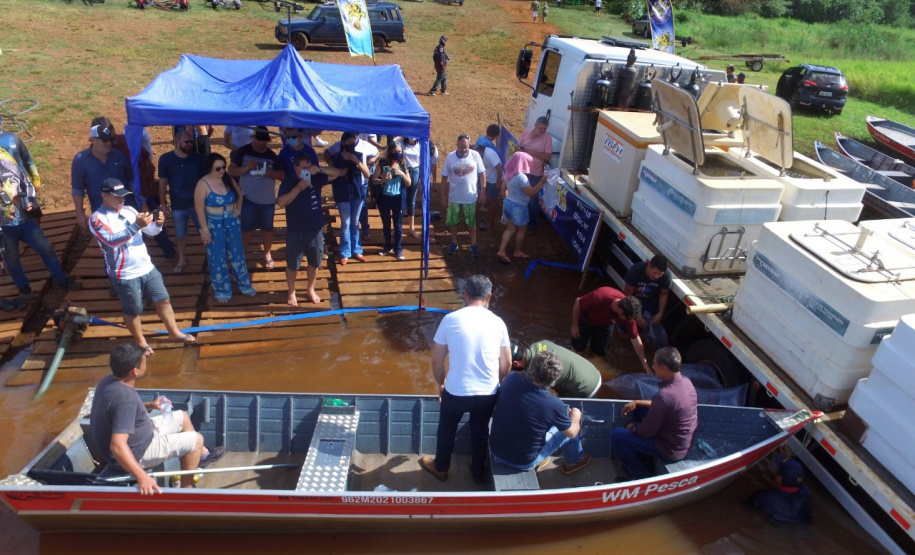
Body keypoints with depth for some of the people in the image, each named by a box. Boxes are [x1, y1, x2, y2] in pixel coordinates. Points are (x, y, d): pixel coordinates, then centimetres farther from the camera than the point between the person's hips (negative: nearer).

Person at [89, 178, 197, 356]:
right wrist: (136, 225, -40)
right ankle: (140, 342, 32)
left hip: (147, 268, 6)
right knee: (133, 311, 12)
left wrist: (158, 224, -17)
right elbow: (111, 240, -30)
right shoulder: (97, 218, -14)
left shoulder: (129, 210, 4)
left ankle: (174, 332, 33)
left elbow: (150, 231, 6)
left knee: (163, 300, 16)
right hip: (125, 276, -6)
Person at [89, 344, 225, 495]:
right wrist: (142, 477, -44)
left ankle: (203, 455, 42)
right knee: (195, 439, -6)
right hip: (135, 453, -10)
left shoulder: (110, 380, -6)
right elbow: (117, 446, -41)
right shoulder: (125, 399, -36)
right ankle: (186, 488, 11)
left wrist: (149, 405, 2)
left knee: (182, 417, 20)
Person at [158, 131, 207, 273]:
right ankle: (182, 260, 34)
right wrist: (164, 205, -1)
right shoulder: (165, 159, -7)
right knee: (181, 235, 15)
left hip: (198, 203, 0)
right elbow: (162, 183, -1)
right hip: (178, 206, 0)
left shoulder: (198, 159, -6)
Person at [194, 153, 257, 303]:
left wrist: (238, 209, 4)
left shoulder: (229, 180, 1)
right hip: (214, 224, -4)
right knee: (218, 258, 7)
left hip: (232, 221, 4)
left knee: (237, 253, 13)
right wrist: (205, 228, -15)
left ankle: (244, 285, 28)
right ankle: (221, 290, 21)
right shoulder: (203, 184, -14)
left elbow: (240, 195, 19)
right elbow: (199, 208, -14)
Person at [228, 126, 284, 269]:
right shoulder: (242, 152, -4)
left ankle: (267, 254, 28)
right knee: (246, 229, 4)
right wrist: (245, 168, -24)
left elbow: (282, 175, 3)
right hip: (248, 199, -2)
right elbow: (230, 171, -7)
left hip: (268, 199, 3)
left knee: (267, 228, 12)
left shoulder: (272, 156, 4)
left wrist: (271, 173, -17)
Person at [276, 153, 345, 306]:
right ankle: (291, 292, 28)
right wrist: (298, 188, -26)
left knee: (314, 262, 14)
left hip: (315, 230, 3)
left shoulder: (316, 179, 0)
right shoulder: (288, 183, -7)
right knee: (292, 264, 8)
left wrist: (320, 170, -17)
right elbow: (281, 203, -20)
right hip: (295, 232, -3)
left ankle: (310, 290, 34)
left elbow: (337, 173, -2)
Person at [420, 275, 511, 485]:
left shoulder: (450, 319, -11)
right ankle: (478, 472, 46)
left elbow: (437, 361, -3)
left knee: (447, 430, 26)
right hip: (488, 393, 2)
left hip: (456, 392, -1)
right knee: (480, 431, 27)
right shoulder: (497, 322, -6)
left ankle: (440, 468, 47)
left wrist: (440, 383, 15)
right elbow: (506, 363, 2)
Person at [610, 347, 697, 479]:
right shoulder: (686, 381, -7)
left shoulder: (664, 395, -33)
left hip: (672, 450, -9)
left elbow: (647, 431, -22)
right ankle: (640, 461, 29)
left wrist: (632, 427, 0)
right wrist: (637, 402, 6)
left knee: (616, 435, -4)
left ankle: (641, 476, 14)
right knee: (638, 409, 20)